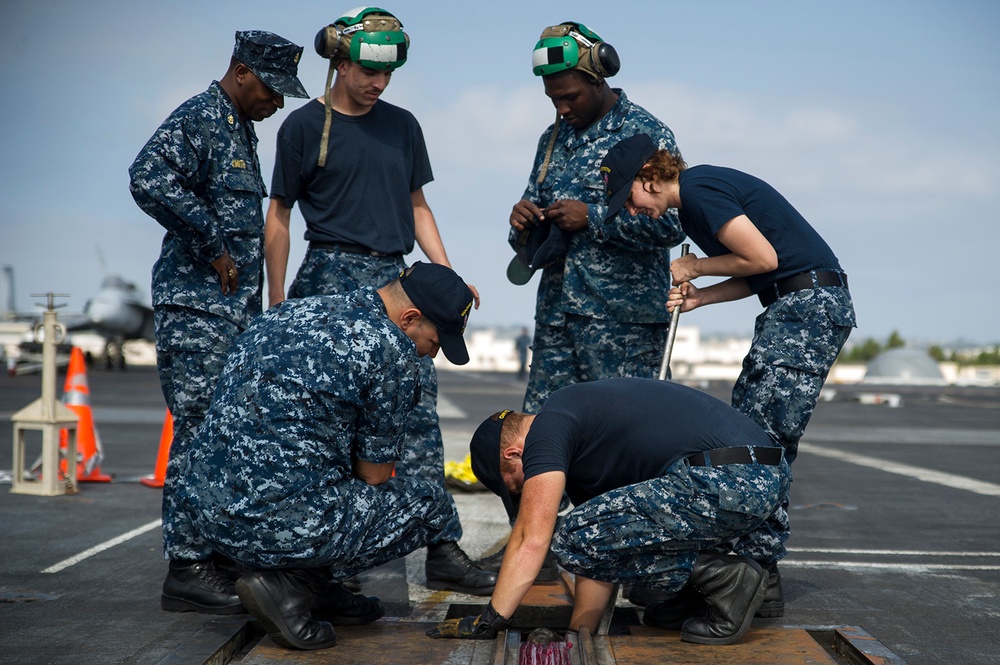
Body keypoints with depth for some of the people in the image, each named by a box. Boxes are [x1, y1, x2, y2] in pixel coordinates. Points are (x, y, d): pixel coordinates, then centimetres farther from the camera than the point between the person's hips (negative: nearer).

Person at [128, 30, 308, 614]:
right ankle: (187, 568, -3)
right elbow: (148, 179, -28)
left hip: (237, 309, 10)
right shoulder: (198, 120, -10)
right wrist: (213, 247, -21)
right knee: (201, 433, -8)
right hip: (198, 307, -10)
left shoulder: (242, 128, 20)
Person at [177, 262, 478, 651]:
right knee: (432, 504, 13)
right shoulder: (392, 349, -8)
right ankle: (292, 583, -1)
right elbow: (373, 475, 1)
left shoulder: (286, 313, 15)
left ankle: (322, 588, 19)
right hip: (287, 527, -8)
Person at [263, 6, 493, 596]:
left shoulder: (402, 125, 16)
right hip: (333, 277, -4)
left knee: (420, 406, -3)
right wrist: (277, 303, -2)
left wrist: (448, 274, 8)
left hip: (394, 280, 4)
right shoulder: (304, 126, 3)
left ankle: (441, 550, -2)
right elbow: (279, 216, 4)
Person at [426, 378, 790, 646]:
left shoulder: (548, 427, -2)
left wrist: (489, 621, 1)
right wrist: (578, 636, 26)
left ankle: (722, 578, -3)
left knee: (572, 538, -7)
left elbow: (532, 540, -6)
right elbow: (600, 547, 28)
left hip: (727, 482, -11)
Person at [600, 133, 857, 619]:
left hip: (810, 305, -10)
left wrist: (694, 267, -4)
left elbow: (763, 257, -17)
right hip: (792, 307, 10)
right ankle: (745, 561, 12)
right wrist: (698, 297, 3)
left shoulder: (700, 190, -12)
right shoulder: (692, 202, 18)